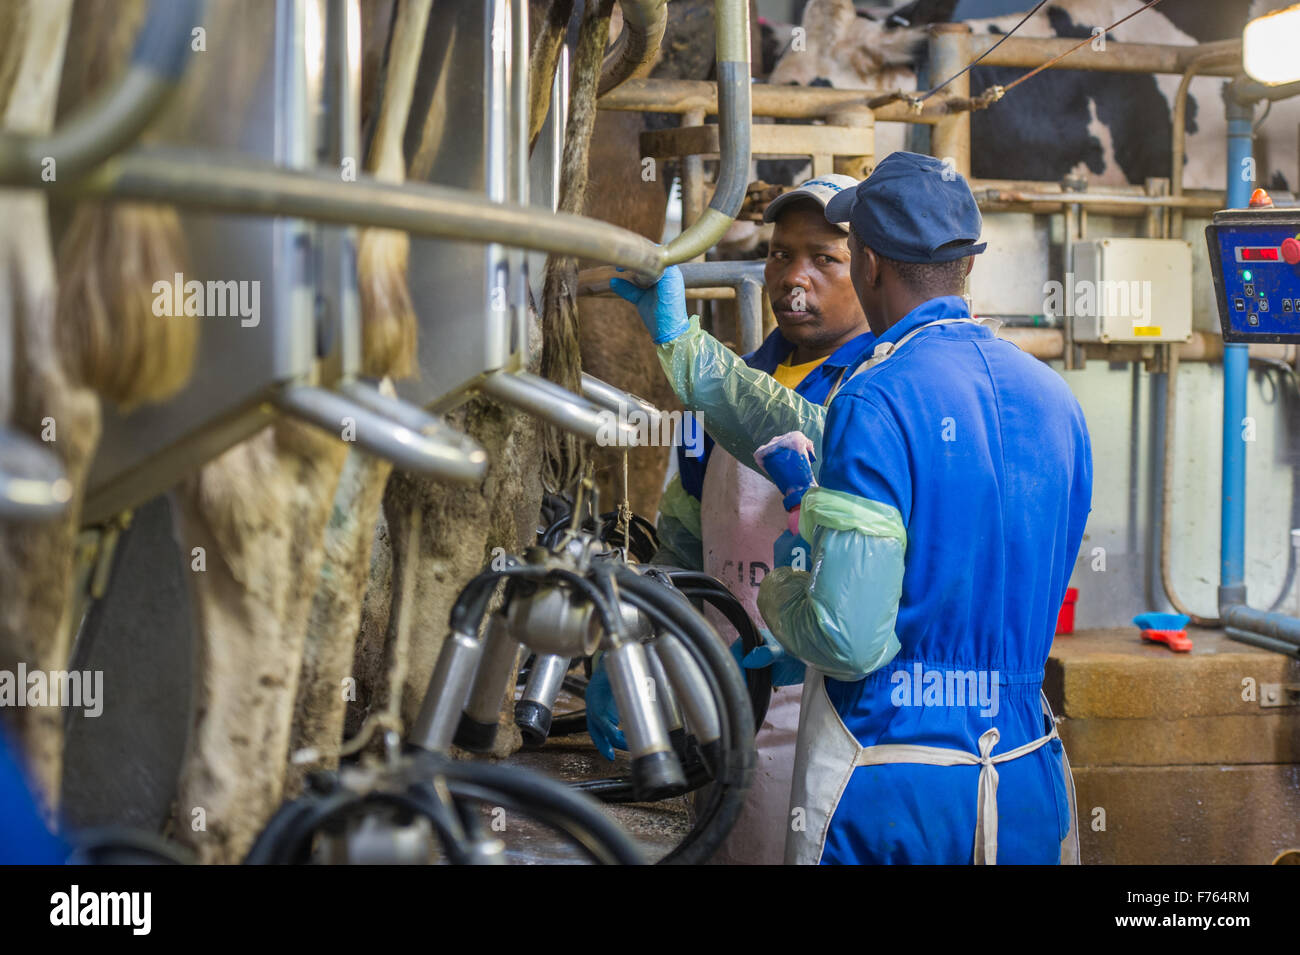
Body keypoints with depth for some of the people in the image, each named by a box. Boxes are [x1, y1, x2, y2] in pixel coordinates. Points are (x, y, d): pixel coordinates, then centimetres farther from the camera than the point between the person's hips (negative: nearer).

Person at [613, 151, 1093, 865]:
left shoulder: (878, 398, -17)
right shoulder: (1054, 397, 6)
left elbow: (849, 639, -23)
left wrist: (777, 594, 0)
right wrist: (676, 337, 20)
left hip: (891, 797, -6)